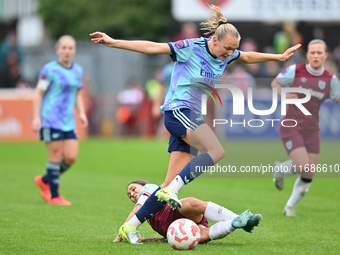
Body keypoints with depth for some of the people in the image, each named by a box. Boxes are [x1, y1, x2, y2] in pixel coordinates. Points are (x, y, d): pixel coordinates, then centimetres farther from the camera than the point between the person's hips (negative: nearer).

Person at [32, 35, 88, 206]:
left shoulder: (78, 70, 12)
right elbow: (39, 93, -6)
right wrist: (36, 117, -12)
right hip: (51, 120, -6)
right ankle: (54, 196, 5)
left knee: (71, 157, -1)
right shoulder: (50, 69, -6)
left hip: (68, 121, 6)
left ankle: (44, 180, 22)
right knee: (56, 157, -6)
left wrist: (81, 113, 8)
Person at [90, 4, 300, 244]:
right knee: (218, 151, -26)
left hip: (194, 118, 8)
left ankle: (131, 225, 3)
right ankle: (171, 190, -24)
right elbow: (152, 47, -12)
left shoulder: (225, 55, 9)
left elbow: (248, 56, 29)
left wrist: (278, 57, 32)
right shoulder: (190, 48, -11)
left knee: (174, 183, -1)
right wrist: (114, 42, -17)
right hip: (178, 111, -8)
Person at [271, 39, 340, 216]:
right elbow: (275, 82, 6)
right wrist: (283, 95, -13)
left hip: (311, 130, 4)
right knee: (303, 167, -18)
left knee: (309, 175, 3)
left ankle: (290, 206, 25)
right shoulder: (295, 71, -7)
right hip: (291, 127, -4)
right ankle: (279, 170, 15)